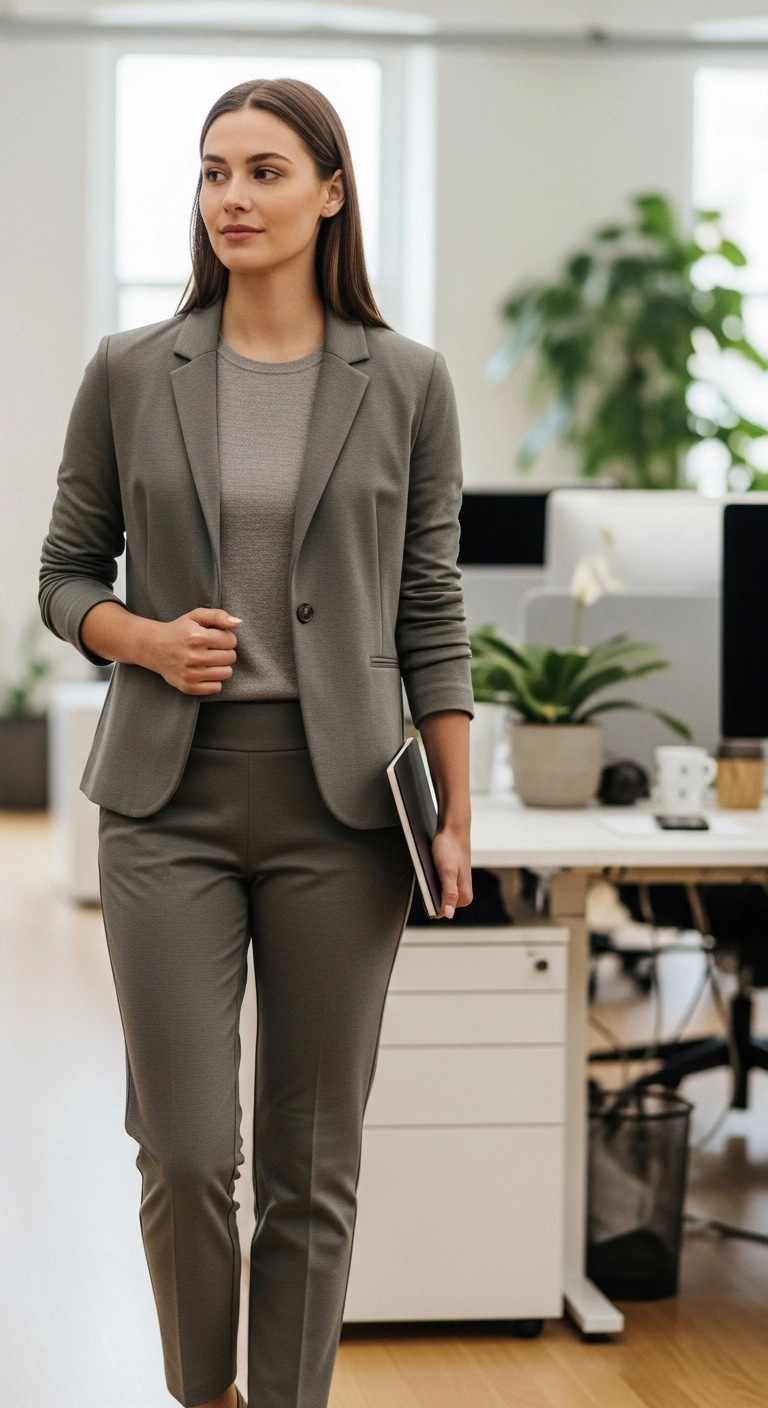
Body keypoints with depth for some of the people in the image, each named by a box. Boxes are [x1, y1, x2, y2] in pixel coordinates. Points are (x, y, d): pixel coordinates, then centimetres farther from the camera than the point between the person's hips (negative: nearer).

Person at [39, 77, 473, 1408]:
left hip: (336, 800, 0)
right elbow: (66, 574, 9)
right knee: (185, 1151, -2)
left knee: (313, 1162, 4)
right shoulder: (130, 371, 3)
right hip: (171, 795, 0)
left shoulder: (404, 383, 2)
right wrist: (149, 640, -12)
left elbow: (430, 615, 4)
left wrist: (456, 816, -1)